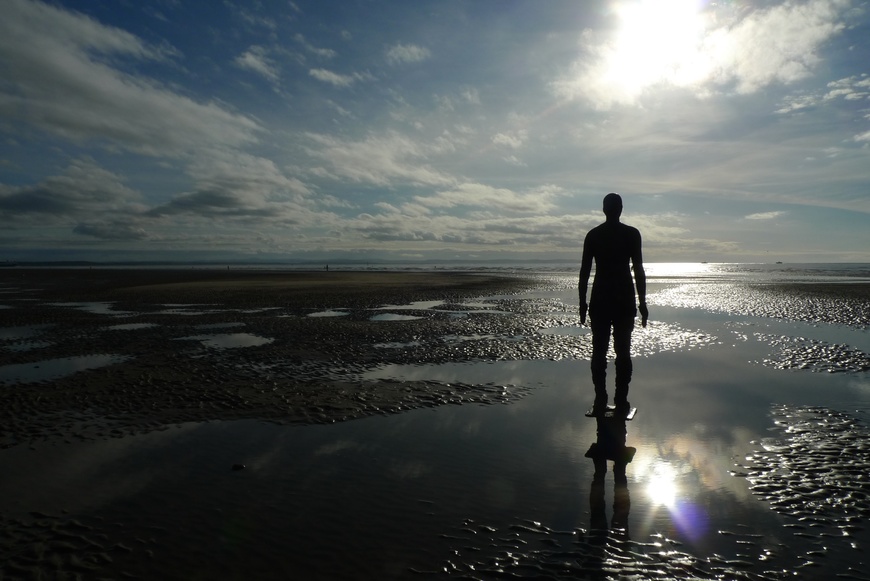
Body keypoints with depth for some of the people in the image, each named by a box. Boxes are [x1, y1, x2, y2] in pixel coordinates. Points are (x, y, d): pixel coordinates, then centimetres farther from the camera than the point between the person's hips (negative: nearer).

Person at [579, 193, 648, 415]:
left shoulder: (593, 234, 3)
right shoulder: (631, 234, -2)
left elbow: (585, 271, 1)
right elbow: (638, 270, -5)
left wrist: (582, 302, 7)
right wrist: (642, 302, 0)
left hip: (600, 299, 1)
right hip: (624, 299, -1)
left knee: (599, 350, 5)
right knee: (623, 351, 4)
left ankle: (600, 400, 3)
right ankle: (621, 401, 4)